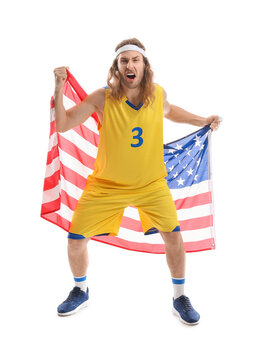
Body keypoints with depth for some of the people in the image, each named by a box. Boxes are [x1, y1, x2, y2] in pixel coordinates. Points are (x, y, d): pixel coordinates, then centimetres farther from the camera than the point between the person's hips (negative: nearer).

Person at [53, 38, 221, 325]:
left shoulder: (158, 94, -7)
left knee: (173, 237, -6)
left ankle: (180, 298, 20)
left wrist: (202, 121, 9)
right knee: (75, 240, -2)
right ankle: (81, 292, 29)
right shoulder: (103, 98, -15)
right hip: (107, 183, -1)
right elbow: (63, 125, -12)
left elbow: (169, 111, 18)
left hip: (151, 183, 1)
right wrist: (59, 87, -23)